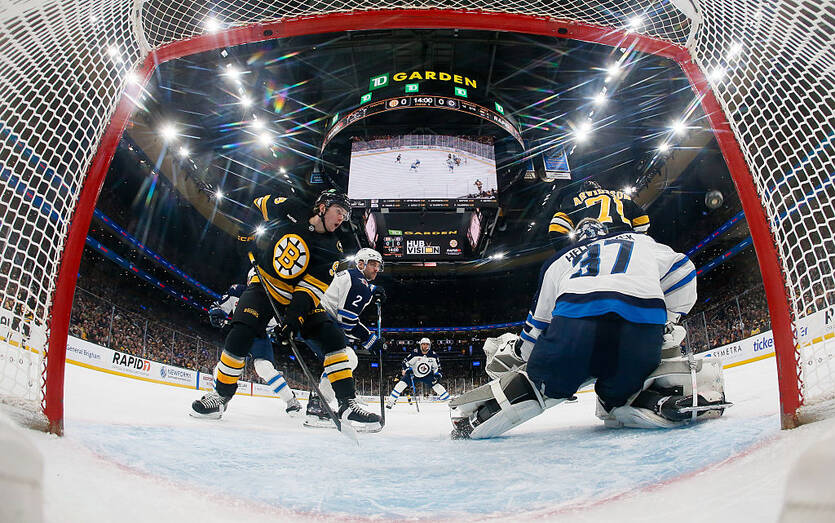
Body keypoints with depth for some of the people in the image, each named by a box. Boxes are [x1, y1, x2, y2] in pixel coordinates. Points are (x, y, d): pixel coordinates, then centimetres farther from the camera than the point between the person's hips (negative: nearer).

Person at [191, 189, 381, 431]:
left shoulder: (332, 249, -9)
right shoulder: (288, 210, -11)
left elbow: (312, 287, -18)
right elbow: (258, 203, 10)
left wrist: (295, 316, -31)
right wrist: (252, 233, -1)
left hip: (299, 295, 2)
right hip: (264, 285, -1)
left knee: (332, 336, -17)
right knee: (242, 331, -24)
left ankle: (348, 403, -14)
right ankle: (221, 393, -3)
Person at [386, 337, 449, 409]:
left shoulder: (433, 355, -11)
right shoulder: (415, 353, -19)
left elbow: (437, 366, 4)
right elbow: (406, 362, -12)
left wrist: (437, 374, -11)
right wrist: (407, 369, -28)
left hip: (427, 375, 1)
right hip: (413, 374, -1)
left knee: (435, 384, -17)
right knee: (403, 382, -18)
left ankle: (448, 399, -5)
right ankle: (391, 401, -11)